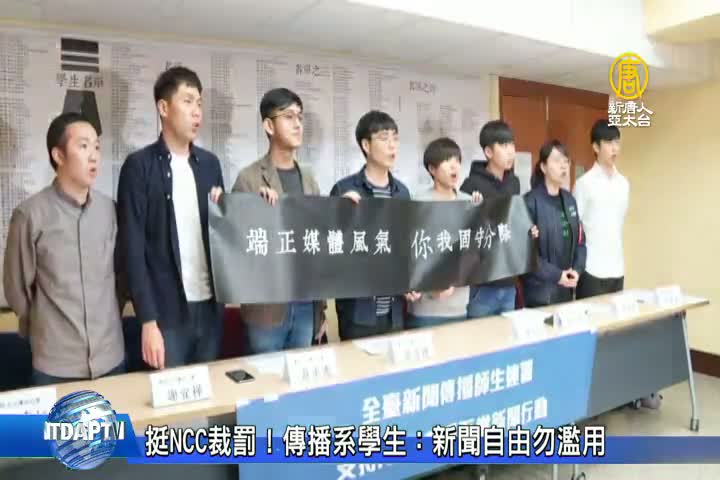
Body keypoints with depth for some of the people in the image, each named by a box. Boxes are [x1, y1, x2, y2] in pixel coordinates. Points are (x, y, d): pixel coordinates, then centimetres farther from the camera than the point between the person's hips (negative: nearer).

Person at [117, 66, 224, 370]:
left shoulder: (210, 164, 9)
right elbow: (132, 247, -9)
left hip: (210, 306, 5)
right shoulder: (140, 166, -5)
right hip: (167, 311, -4)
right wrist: (148, 320, -13)